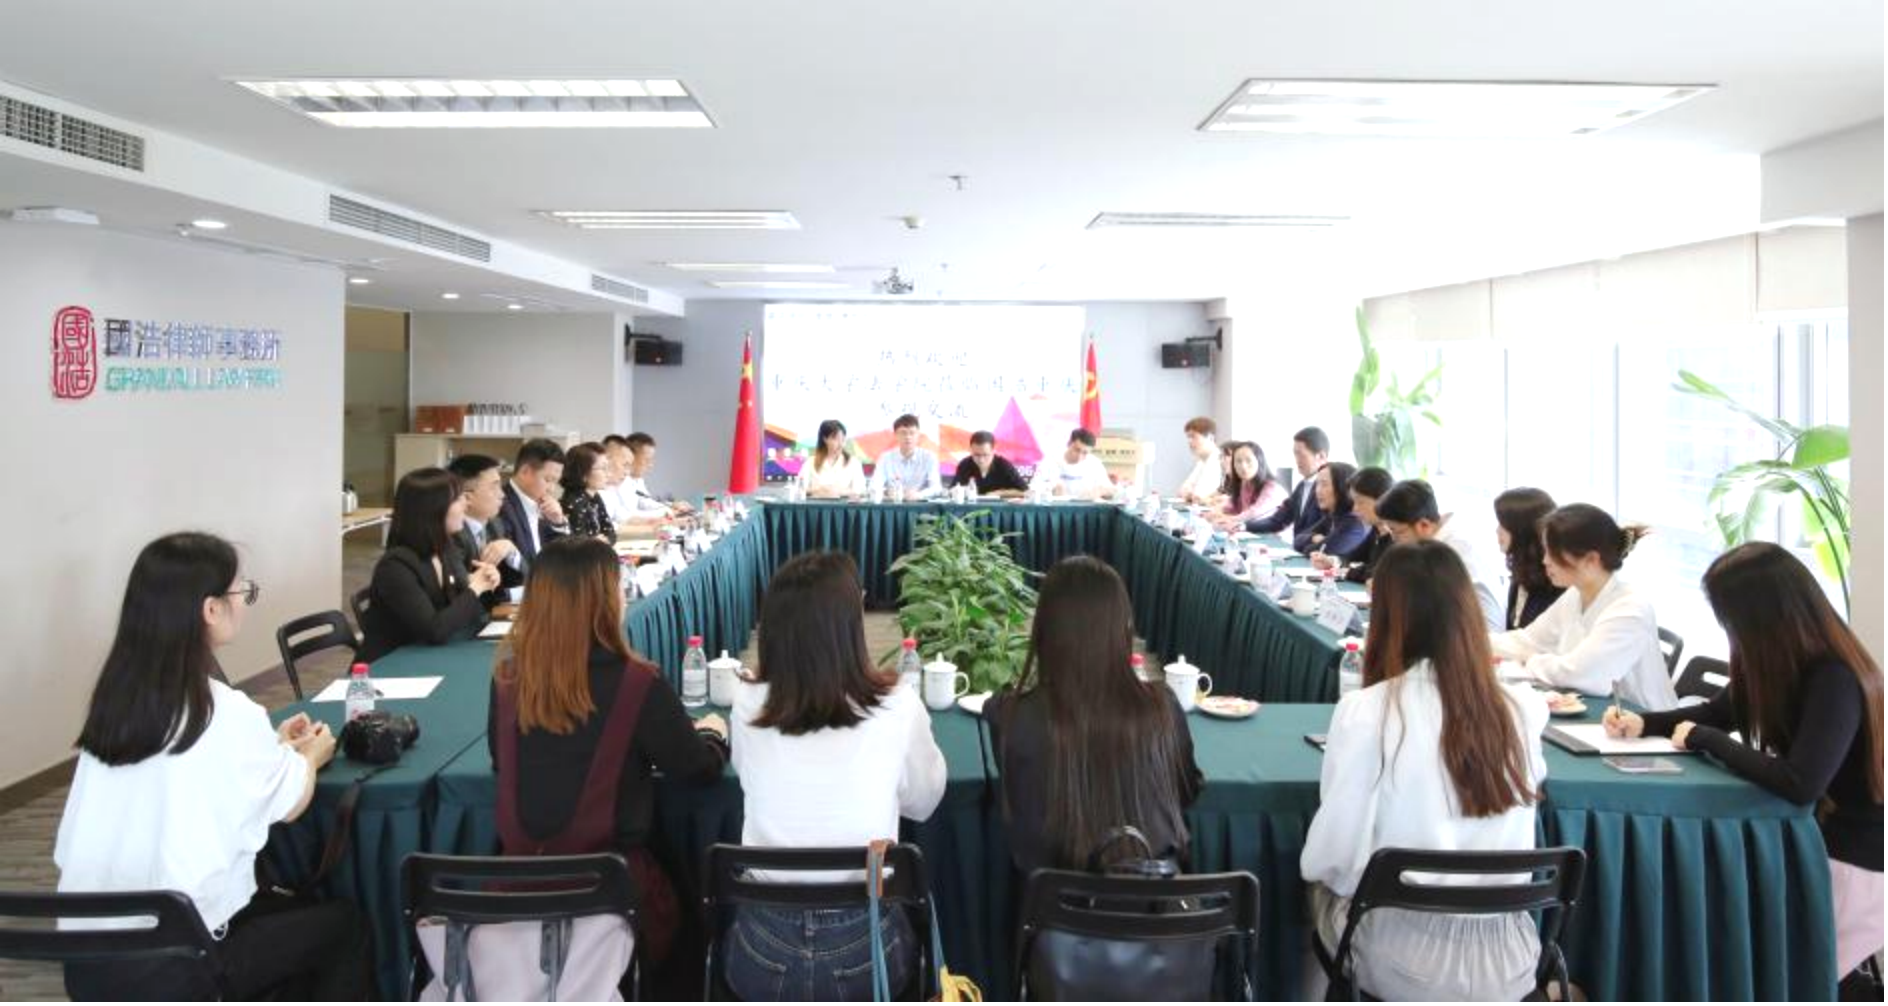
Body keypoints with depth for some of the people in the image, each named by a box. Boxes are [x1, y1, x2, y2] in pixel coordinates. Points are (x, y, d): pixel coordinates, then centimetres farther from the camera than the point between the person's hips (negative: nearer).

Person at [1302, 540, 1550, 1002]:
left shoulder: (1365, 712, -19)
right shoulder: (1523, 707, -7)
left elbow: (1333, 861, -17)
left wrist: (1316, 867, 7)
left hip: (1404, 962, -3)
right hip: (1509, 963, 4)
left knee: (1323, 888, 27)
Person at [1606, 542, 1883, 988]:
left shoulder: (1834, 680, -26)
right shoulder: (1786, 662, -1)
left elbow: (1799, 783, -36)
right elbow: (1719, 712, 14)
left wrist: (1702, 739, -24)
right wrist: (1644, 723, -2)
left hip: (1851, 861, -7)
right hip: (1808, 832, 7)